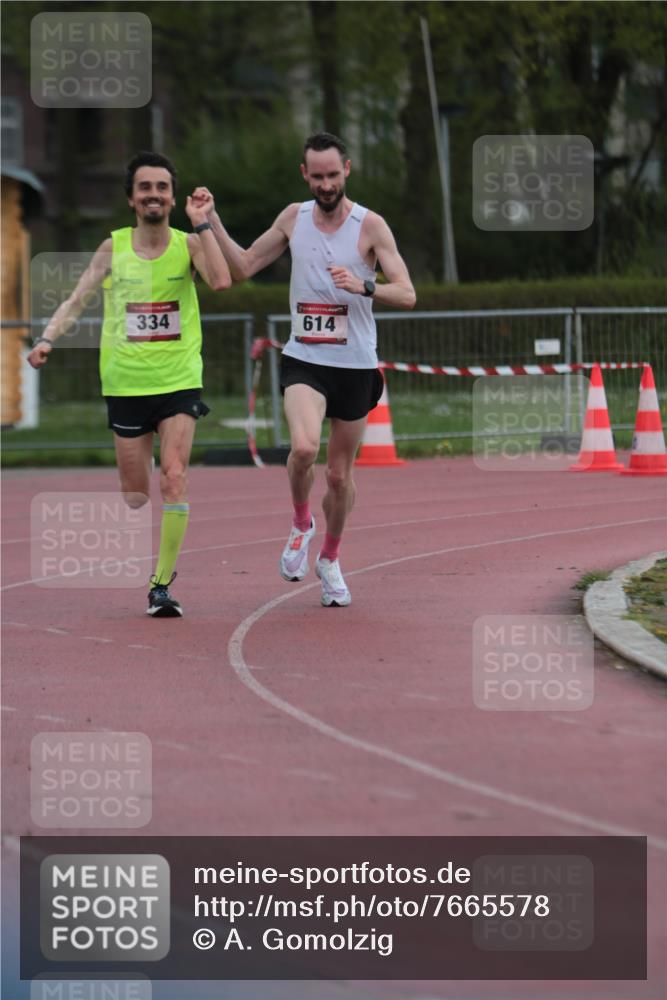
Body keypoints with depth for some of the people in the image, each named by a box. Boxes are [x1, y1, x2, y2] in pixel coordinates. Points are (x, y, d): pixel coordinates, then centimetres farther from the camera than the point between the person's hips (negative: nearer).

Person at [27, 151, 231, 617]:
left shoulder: (188, 244, -2)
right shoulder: (113, 249, 2)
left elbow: (222, 281, -20)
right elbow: (77, 301, 6)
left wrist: (202, 223, -19)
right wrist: (48, 338, -10)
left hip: (180, 383, -2)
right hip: (126, 384, 2)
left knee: (174, 477, -18)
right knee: (134, 495, 6)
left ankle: (162, 584, -11)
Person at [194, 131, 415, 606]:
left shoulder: (370, 225, -7)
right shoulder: (294, 217, 4)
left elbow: (407, 294, -12)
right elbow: (243, 267, 13)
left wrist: (363, 286, -31)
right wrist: (212, 220, 2)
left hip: (356, 364, -1)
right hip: (304, 360, 1)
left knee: (340, 474, 8)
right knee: (304, 447, -26)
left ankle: (330, 559, 31)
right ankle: (301, 523, 2)